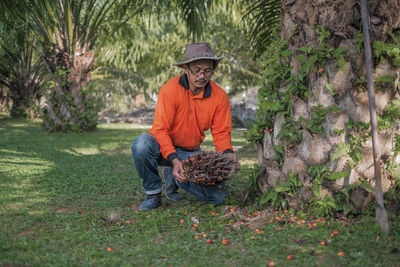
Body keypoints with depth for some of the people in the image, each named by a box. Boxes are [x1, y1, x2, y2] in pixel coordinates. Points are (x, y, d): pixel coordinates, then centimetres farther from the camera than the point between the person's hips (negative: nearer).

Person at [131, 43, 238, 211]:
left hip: (191, 153, 3)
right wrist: (174, 160, -36)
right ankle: (153, 192, -10)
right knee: (142, 145, -37)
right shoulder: (170, 89, -21)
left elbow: (221, 132, 0)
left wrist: (228, 153, -21)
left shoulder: (220, 96, -9)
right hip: (164, 147, -3)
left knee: (218, 195, -13)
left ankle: (173, 177, 13)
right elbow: (160, 129, -23)